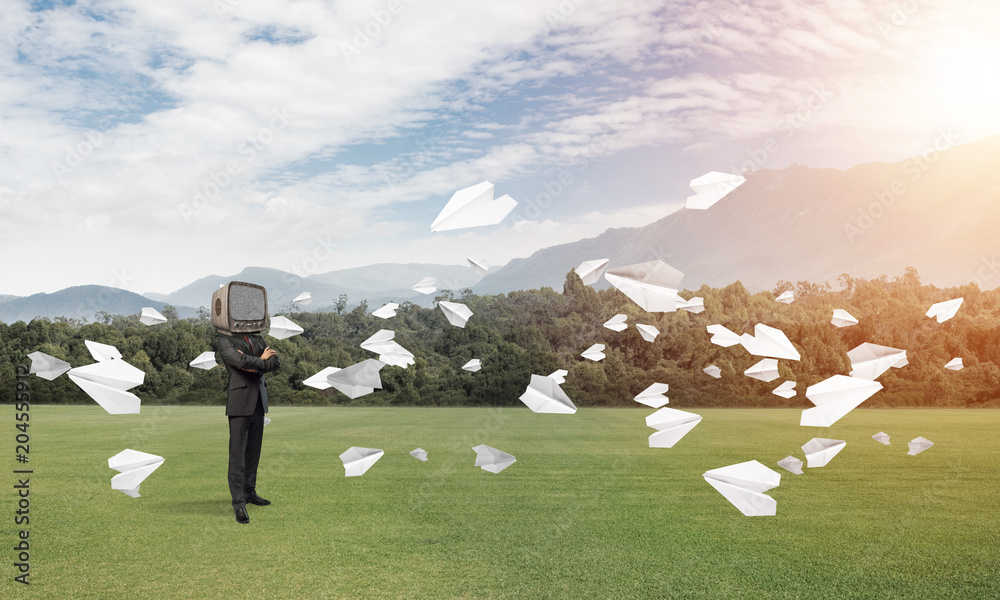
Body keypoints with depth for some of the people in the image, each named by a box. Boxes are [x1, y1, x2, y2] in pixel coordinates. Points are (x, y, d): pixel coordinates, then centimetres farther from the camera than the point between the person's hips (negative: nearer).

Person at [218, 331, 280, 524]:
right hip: (240, 401, -6)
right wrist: (261, 360, -4)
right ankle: (238, 502, -1)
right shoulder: (226, 339, -4)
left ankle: (249, 492, 23)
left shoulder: (257, 338, 14)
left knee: (254, 450, 11)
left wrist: (254, 366, -13)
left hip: (259, 400, 6)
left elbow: (275, 362, 3)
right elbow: (240, 360, -21)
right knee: (238, 452, -5)